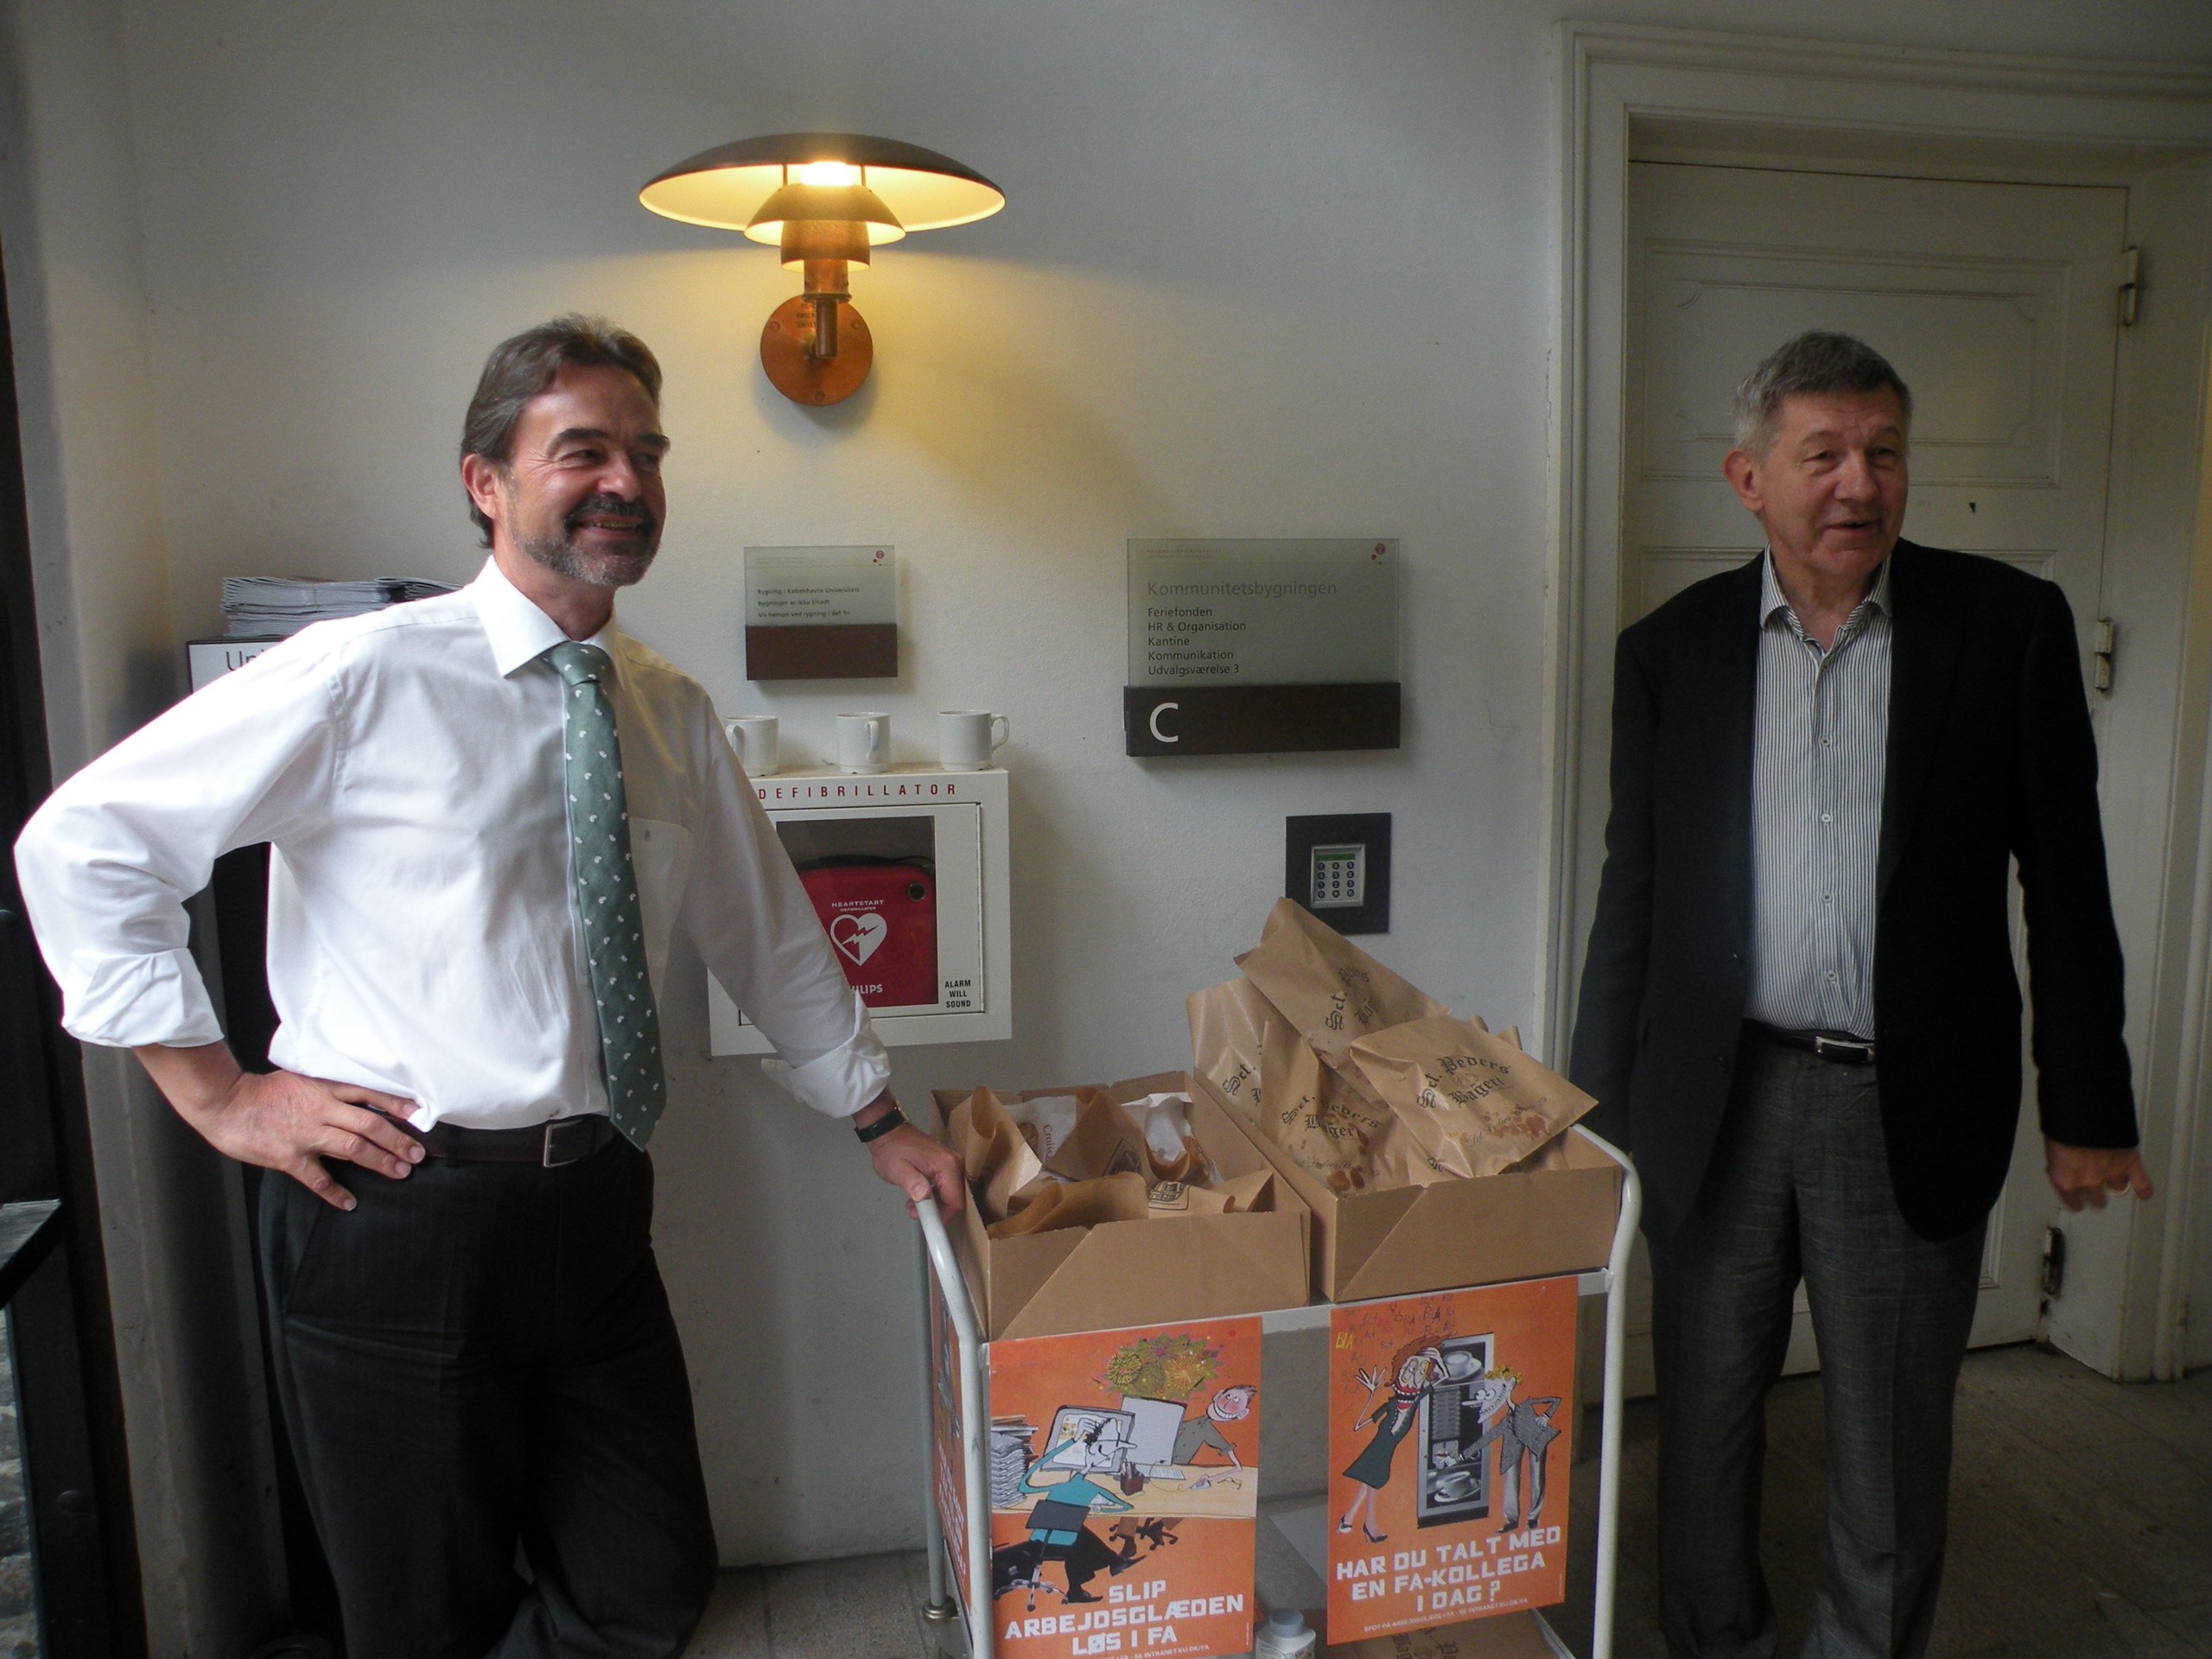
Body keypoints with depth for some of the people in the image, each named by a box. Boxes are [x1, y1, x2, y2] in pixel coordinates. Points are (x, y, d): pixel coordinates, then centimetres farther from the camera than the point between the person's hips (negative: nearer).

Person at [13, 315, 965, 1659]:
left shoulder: (676, 716, 6)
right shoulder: (366, 675, -10)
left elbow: (770, 935, 15)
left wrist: (882, 1119, 17)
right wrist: (220, 1094, -7)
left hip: (592, 1211, 5)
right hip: (399, 1214, -4)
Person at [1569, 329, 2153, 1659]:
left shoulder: (2010, 625, -2)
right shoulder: (1671, 649, 1)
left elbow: (2068, 886, 1)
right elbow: (1633, 899, 4)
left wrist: (2087, 1108, 1)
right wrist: (1597, 1113, 4)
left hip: (1913, 1108, -1)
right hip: (1717, 1101, 1)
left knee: (1893, 1438, 14)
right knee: (1705, 1415, 16)